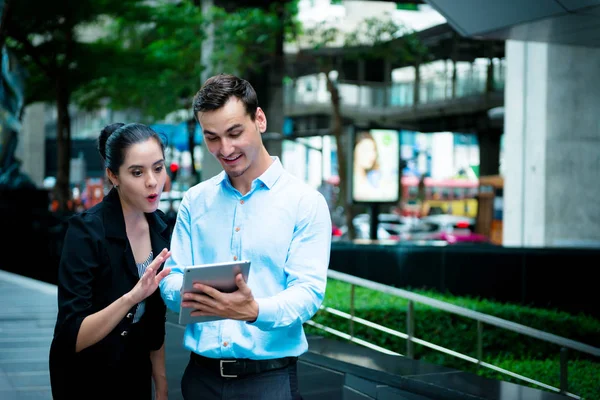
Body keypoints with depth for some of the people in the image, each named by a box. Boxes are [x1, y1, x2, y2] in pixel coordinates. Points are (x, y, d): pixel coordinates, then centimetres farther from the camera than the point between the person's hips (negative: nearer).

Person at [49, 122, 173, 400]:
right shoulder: (86, 231, -23)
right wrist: (130, 297, -40)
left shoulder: (159, 226, -5)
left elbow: (154, 317, 6)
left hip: (136, 374, 5)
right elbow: (71, 338, -27)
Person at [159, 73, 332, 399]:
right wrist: (186, 294, -20)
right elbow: (171, 279, 4)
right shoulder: (194, 201, 8)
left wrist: (255, 311, -32)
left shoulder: (306, 202, -5)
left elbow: (307, 292, -13)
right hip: (201, 373, 3)